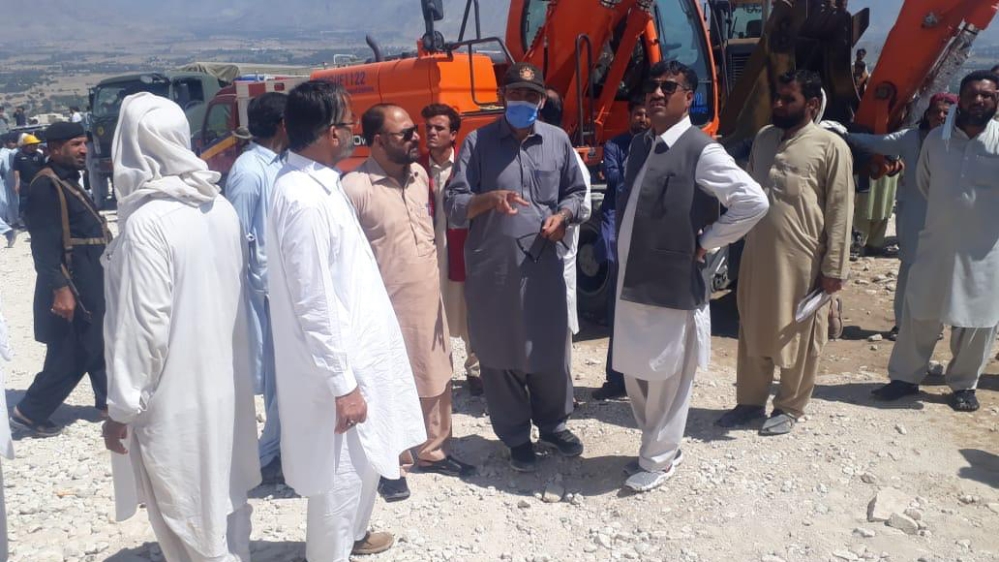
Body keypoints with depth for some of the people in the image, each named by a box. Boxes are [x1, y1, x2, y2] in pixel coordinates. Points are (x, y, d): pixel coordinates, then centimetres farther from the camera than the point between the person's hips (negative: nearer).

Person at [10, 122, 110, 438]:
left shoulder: (69, 181, 14)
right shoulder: (46, 186, -16)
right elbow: (45, 245, -22)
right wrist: (60, 289, -26)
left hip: (89, 284, 10)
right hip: (70, 286, -10)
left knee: (99, 346, 16)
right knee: (70, 356, -2)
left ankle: (109, 401, 29)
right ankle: (28, 414, 12)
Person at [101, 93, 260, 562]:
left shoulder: (147, 221, -20)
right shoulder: (220, 207, 1)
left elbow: (144, 323, -20)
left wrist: (122, 406, -10)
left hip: (174, 394, -7)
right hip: (223, 379, 7)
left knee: (187, 508, 9)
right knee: (223, 489, 20)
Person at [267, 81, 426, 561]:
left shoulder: (317, 183, 6)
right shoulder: (305, 198, -25)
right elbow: (313, 305, -25)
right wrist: (343, 384, -20)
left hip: (350, 354, 10)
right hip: (335, 365, -10)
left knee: (363, 459, 25)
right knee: (341, 470, 8)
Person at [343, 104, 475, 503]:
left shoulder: (419, 175, 5)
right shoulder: (355, 187, -17)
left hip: (429, 299, 7)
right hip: (387, 306, -7)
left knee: (436, 379, 17)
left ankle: (433, 451, 36)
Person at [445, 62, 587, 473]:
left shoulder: (558, 140, 8)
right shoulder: (478, 142, -1)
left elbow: (575, 191, 17)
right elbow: (453, 205, -5)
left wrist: (563, 215, -5)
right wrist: (488, 199, -24)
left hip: (545, 264, 3)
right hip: (493, 267, -2)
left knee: (552, 348, 11)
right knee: (501, 355, 7)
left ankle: (553, 424, 33)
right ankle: (516, 437, 24)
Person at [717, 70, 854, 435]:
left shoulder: (830, 147, -9)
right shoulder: (764, 138, 9)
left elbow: (840, 211, -9)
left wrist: (834, 267, -11)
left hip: (802, 260, -5)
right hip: (758, 254, 5)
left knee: (798, 337, 9)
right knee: (753, 331, 14)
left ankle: (789, 407, 26)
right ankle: (750, 401, 29)